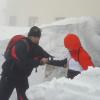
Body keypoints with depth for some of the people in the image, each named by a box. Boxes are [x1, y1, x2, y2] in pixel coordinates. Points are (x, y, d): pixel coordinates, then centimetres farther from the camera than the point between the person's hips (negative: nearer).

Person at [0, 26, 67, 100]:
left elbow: (49, 59, 1)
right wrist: (39, 62, -28)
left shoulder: (36, 48, -2)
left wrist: (63, 63, -9)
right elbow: (23, 63, -33)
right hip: (10, 75, -6)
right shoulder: (22, 45, -24)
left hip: (22, 77, 6)